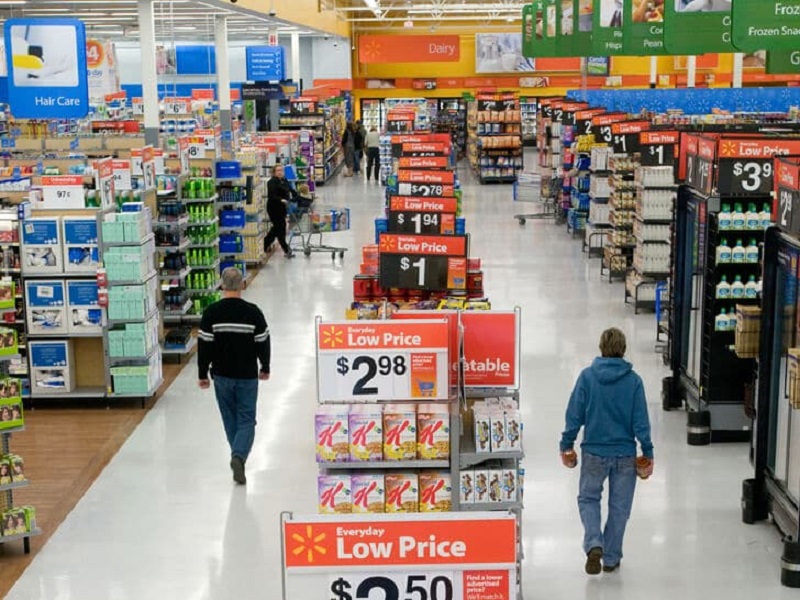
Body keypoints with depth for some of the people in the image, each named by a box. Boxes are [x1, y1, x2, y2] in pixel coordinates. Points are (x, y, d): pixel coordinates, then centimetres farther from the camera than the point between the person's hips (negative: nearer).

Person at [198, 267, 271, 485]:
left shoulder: (211, 313, -8)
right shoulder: (253, 312, -9)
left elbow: (205, 345, -6)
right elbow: (263, 343, -3)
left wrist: (202, 374, 4)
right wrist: (265, 368, 13)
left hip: (222, 375, 1)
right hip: (247, 376, -1)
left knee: (230, 419, 17)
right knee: (246, 420, 5)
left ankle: (238, 456, 28)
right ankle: (239, 455, -17)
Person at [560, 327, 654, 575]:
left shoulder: (587, 376, -7)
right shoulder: (633, 380, -6)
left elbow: (574, 415, -5)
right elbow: (640, 420, -6)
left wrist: (566, 445, 6)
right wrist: (648, 453, 1)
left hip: (594, 452, 0)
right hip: (625, 454, 0)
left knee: (588, 499, 17)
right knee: (619, 506, 13)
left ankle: (594, 544, -6)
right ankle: (611, 559, 20)